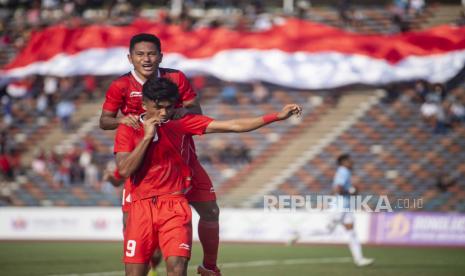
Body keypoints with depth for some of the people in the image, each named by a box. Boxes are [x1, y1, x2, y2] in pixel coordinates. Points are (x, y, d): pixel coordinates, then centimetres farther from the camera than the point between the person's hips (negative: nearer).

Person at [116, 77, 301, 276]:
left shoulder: (182, 123, 4)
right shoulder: (127, 130, 3)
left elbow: (233, 126, 0)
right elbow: (124, 170, -9)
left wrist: (277, 116, -6)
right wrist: (147, 137, -12)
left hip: (174, 207, 0)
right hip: (141, 207, 0)